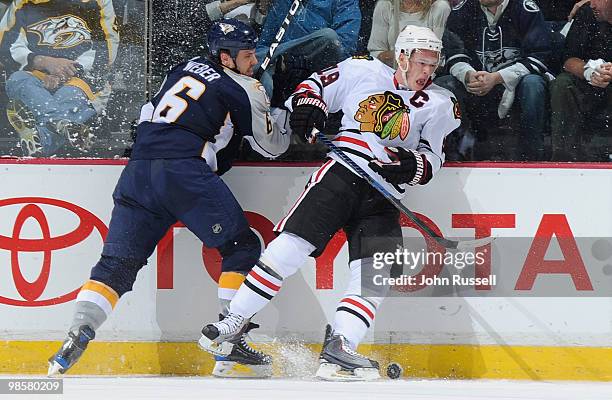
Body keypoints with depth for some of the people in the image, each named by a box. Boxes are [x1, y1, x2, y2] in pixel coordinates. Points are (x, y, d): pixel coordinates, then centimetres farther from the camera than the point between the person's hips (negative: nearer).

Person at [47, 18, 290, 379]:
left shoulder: (189, 68, 24)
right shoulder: (244, 90, 6)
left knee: (118, 262, 6)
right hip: (184, 170, -6)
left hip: (139, 169, 6)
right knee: (242, 247, 5)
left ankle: (78, 334, -13)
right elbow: (272, 146, 17)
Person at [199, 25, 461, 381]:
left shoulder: (440, 105, 8)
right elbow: (316, 84, 17)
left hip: (384, 197, 2)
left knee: (375, 275, -15)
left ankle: (338, 352, -18)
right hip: (341, 175, -2)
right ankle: (234, 323, -8)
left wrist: (413, 166, -16)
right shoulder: (364, 71, 6)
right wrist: (308, 105, -4)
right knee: (291, 245, -15)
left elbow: (433, 159, 6)